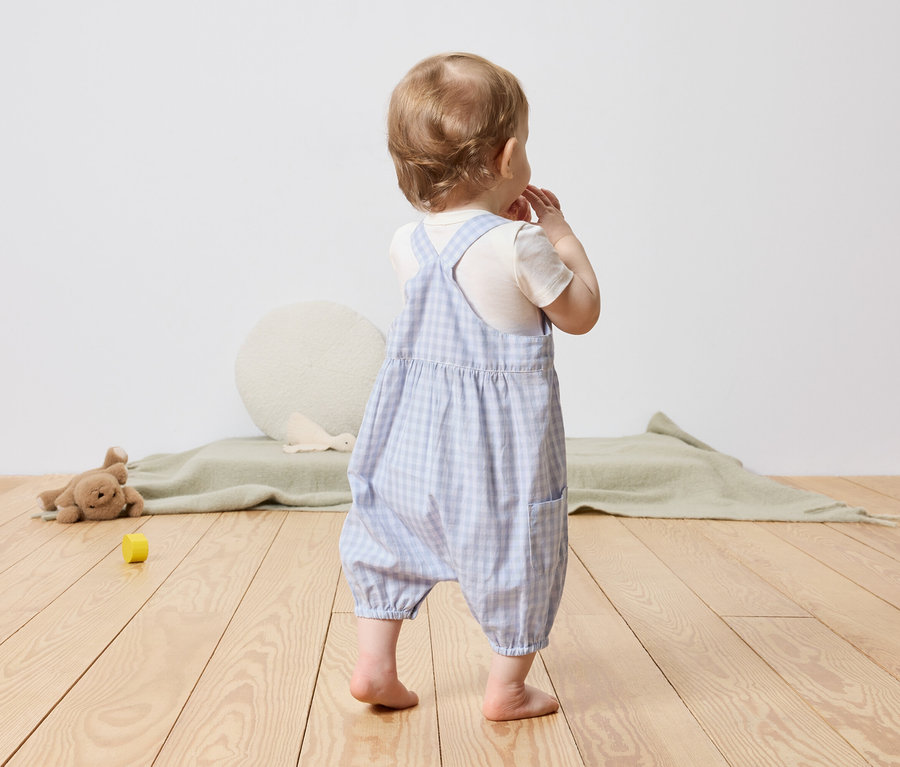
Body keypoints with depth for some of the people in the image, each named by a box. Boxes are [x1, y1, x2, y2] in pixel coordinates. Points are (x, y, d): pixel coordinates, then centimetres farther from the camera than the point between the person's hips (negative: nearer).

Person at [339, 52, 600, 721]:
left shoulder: (407, 246, -2)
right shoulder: (517, 246, -21)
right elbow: (582, 314, -7)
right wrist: (560, 233, 2)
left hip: (416, 435, 5)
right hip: (502, 441, -5)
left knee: (393, 539, 21)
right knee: (519, 553, 12)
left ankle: (374, 665, 25)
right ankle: (507, 687, 23)